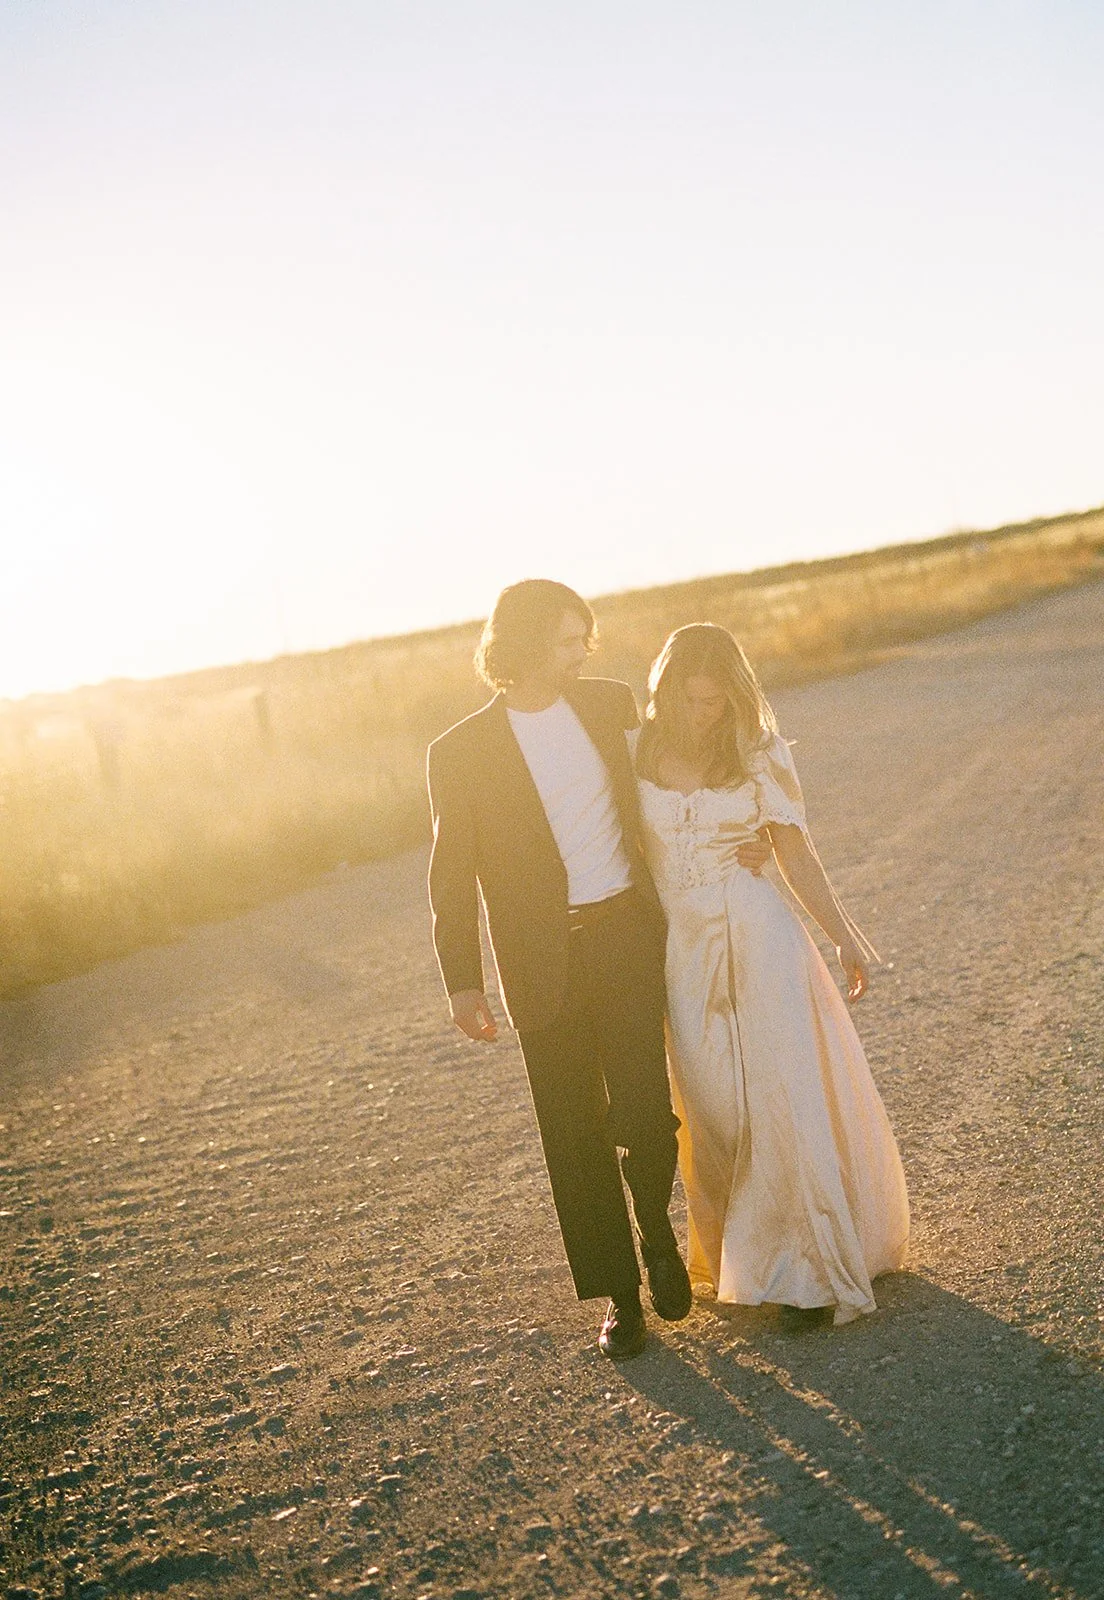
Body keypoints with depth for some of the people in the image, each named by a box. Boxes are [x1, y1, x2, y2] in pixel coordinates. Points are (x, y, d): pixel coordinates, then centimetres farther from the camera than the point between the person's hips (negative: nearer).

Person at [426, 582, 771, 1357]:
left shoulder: (610, 704, 5)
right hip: (544, 964, -1)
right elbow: (453, 876, 1)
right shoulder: (461, 753, -3)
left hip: (628, 936, 1)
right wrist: (462, 981, -3)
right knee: (576, 1137, 6)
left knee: (641, 1113, -10)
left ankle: (657, 1233, 22)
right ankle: (620, 1292, 24)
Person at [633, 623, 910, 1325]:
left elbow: (797, 854, 5)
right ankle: (739, 1256, 26)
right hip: (678, 946, 1)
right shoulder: (638, 750, -2)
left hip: (758, 936, -1)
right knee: (713, 1110, 9)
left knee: (785, 1096, -1)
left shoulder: (759, 755, -3)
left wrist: (848, 939, 7)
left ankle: (812, 1269, 11)